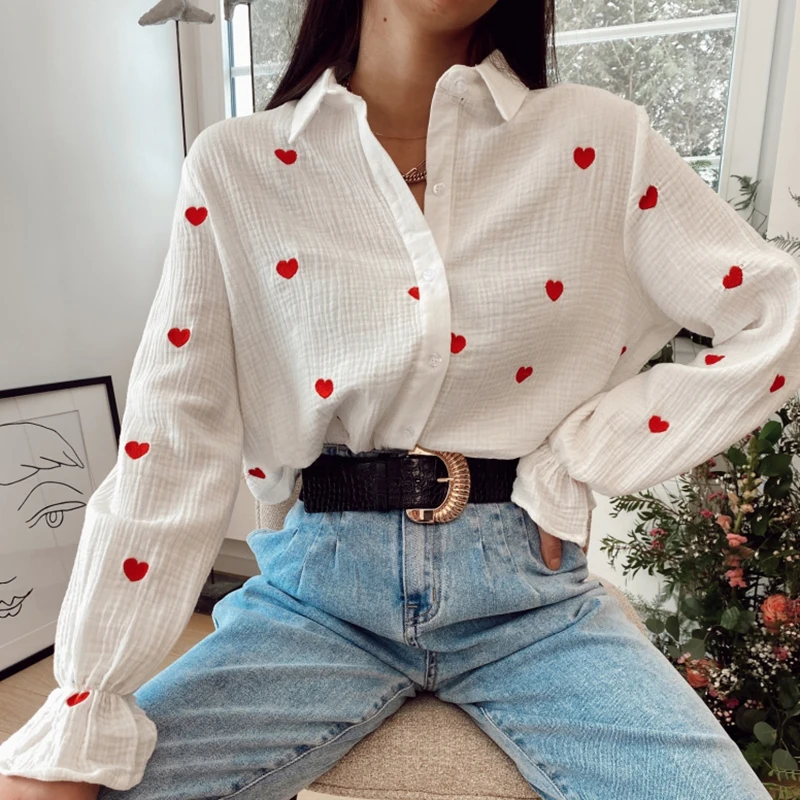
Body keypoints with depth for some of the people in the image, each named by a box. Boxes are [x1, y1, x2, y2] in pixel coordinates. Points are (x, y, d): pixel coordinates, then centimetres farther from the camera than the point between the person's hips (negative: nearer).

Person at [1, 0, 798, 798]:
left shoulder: (598, 140, -1)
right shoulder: (233, 166, -3)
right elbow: (169, 449, -6)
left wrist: (578, 460, -6)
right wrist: (76, 727, -8)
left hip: (526, 588, 1)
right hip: (320, 586, 0)